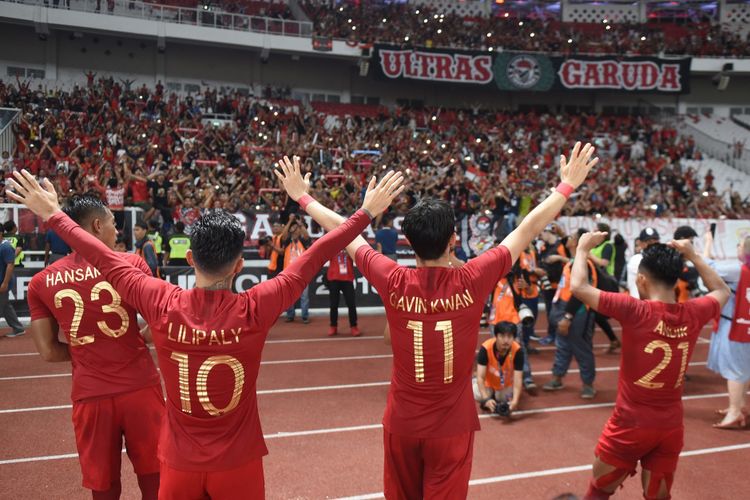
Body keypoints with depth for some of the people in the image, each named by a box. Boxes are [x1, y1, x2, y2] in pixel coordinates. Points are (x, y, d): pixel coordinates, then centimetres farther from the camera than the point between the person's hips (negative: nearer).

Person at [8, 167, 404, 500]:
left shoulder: (162, 304, -14)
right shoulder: (253, 310, -19)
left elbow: (106, 260, -3)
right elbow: (311, 261, -13)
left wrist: (52, 214, 11)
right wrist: (366, 213, -4)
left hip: (179, 462, 2)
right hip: (237, 462, -1)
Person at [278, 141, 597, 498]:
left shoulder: (394, 282, -14)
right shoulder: (471, 281, -16)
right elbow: (528, 229, -5)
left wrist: (302, 197, 14)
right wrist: (566, 186, 8)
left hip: (402, 424, 2)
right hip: (452, 426, -1)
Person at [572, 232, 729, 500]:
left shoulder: (635, 311, -21)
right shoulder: (693, 314, -6)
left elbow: (579, 287, -17)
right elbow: (722, 291, 17)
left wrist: (583, 248, -2)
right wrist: (692, 255, 18)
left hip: (631, 424, -4)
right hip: (671, 427, 4)